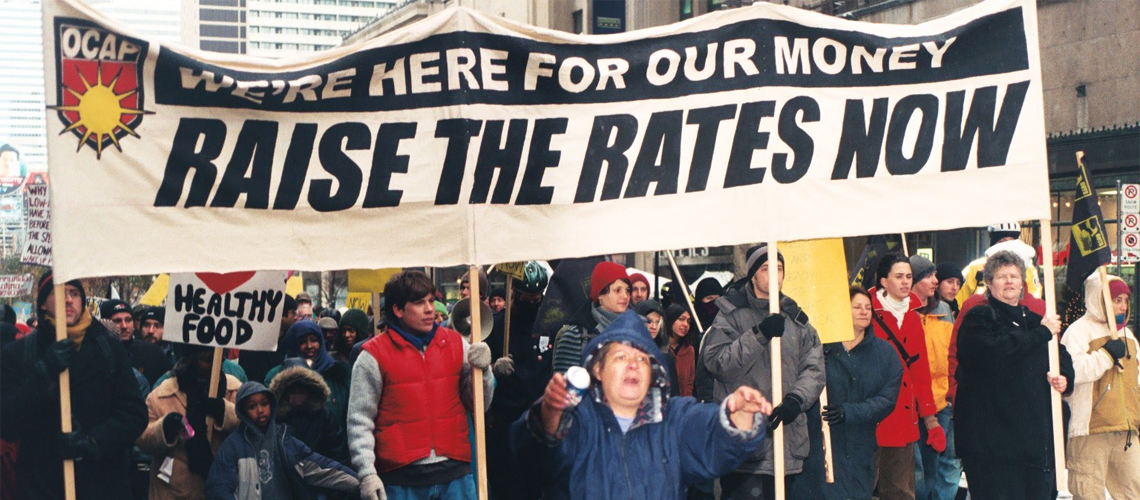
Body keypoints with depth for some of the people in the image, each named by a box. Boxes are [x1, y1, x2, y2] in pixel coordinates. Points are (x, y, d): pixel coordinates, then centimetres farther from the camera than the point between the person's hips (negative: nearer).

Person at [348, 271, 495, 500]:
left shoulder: (456, 343, 9)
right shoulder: (374, 354, -1)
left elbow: (478, 406, 12)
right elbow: (360, 421, -2)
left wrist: (482, 370, -5)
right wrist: (367, 473, -11)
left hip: (455, 473, 3)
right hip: (401, 478, -3)